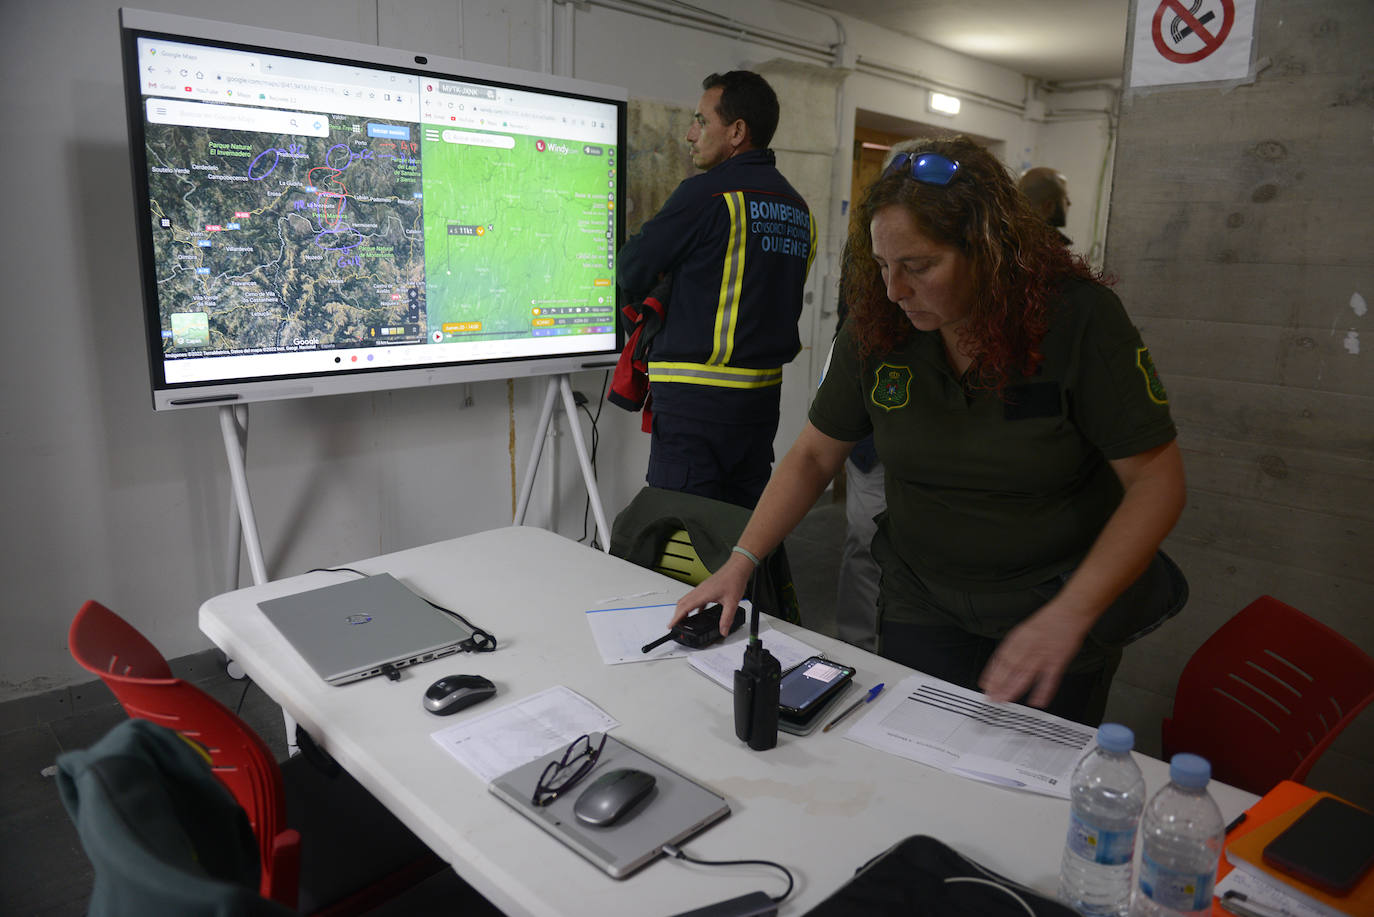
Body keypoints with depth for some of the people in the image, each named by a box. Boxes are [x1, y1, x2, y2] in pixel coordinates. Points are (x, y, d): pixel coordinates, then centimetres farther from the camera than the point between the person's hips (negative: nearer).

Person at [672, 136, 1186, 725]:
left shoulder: (1078, 317, -18)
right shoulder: (876, 327, -9)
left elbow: (1157, 481, -17)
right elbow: (814, 456, 0)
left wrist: (1069, 615, -28)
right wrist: (740, 562, -8)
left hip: (1061, 608, -2)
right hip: (922, 606, 2)